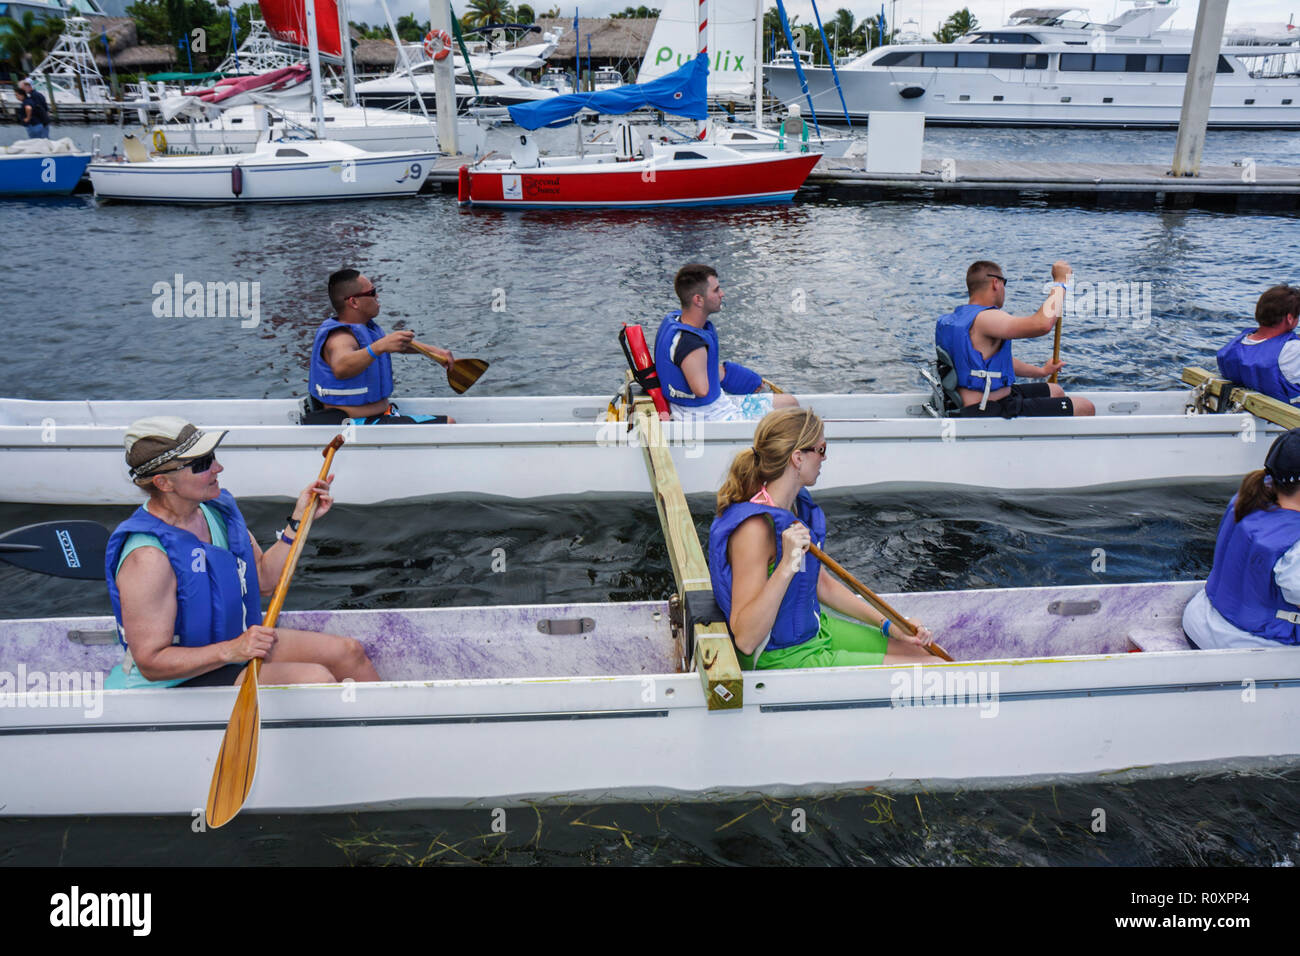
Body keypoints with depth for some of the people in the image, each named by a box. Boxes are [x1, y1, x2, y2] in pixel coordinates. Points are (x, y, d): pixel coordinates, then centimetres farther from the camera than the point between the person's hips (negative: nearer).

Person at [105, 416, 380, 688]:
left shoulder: (215, 508, -1)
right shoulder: (148, 556, -28)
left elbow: (264, 579, 10)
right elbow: (150, 662, -25)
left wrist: (298, 520, 3)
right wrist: (230, 651, -34)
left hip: (236, 642, 9)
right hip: (185, 681, -9)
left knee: (348, 651, 2)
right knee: (315, 678, -23)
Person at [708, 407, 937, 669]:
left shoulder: (798, 505, 2)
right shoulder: (755, 528, -28)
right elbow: (745, 640, -31)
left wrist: (889, 625, 7)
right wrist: (787, 566, -39)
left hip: (815, 627, 9)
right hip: (783, 658, -9)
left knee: (925, 653, 12)